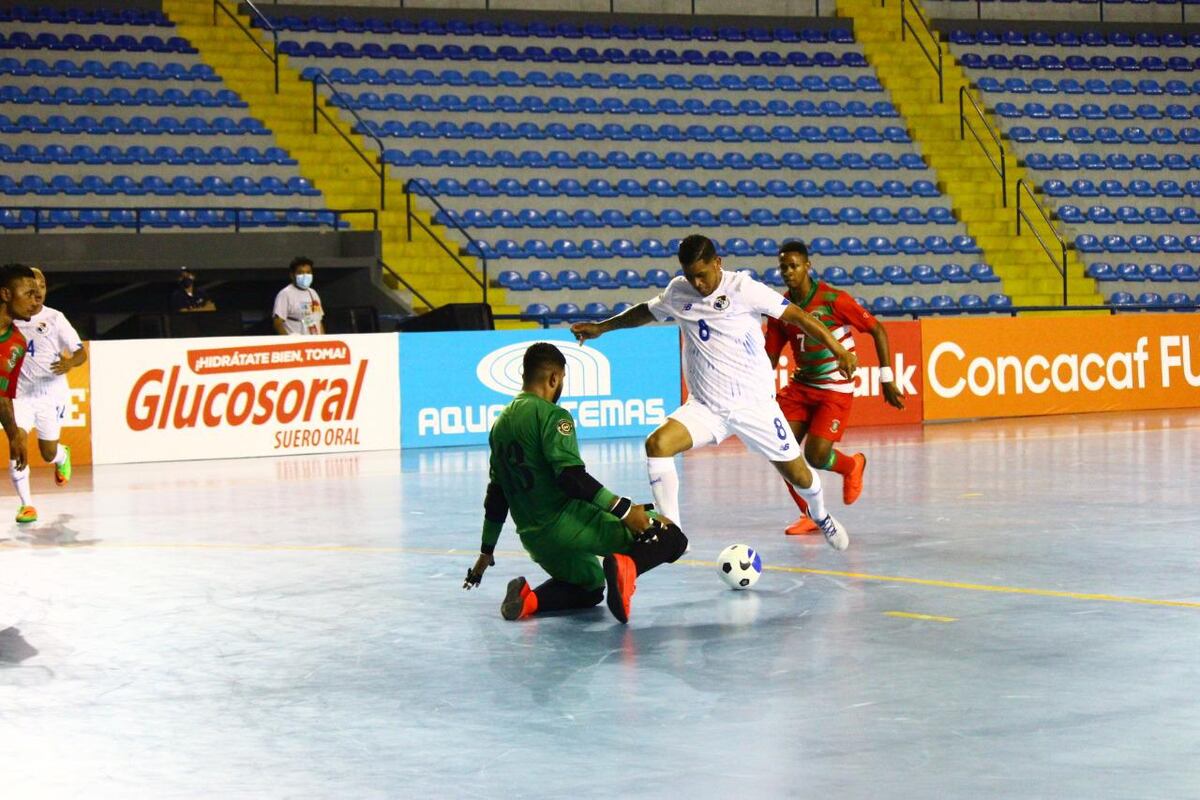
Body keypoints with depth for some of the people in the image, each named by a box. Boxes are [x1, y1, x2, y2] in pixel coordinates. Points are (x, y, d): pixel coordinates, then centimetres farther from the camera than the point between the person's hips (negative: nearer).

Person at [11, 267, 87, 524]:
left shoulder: (54, 318, -6)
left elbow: (81, 352, -10)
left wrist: (70, 362, -30)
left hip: (52, 393, -1)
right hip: (21, 394, 1)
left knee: (49, 454, 7)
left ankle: (63, 456, 47)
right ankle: (26, 504, -11)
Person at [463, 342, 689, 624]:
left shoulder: (501, 423, 16)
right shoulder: (552, 415, -8)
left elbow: (497, 494, 21)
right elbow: (571, 476, -20)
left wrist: (486, 552, 28)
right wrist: (625, 510, -21)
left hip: (533, 537, 8)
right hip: (568, 521, -8)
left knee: (591, 588, 31)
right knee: (671, 536, -5)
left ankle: (529, 600, 2)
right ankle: (626, 566, -35)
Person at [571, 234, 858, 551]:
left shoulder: (743, 288, -12)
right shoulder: (677, 292, 1)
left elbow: (795, 315, -10)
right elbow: (646, 312, 22)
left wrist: (837, 349, -15)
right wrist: (600, 328, 21)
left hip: (755, 403, -3)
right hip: (705, 406, 3)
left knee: (797, 474, 6)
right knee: (657, 444, -22)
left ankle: (820, 516, 42)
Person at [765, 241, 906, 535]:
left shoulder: (833, 299, -15)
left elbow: (877, 330, -9)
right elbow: (770, 356, 9)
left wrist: (887, 379, -11)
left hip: (835, 390, -5)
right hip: (800, 387, 5)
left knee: (815, 456, -15)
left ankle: (852, 466, 22)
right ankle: (809, 515, 13)